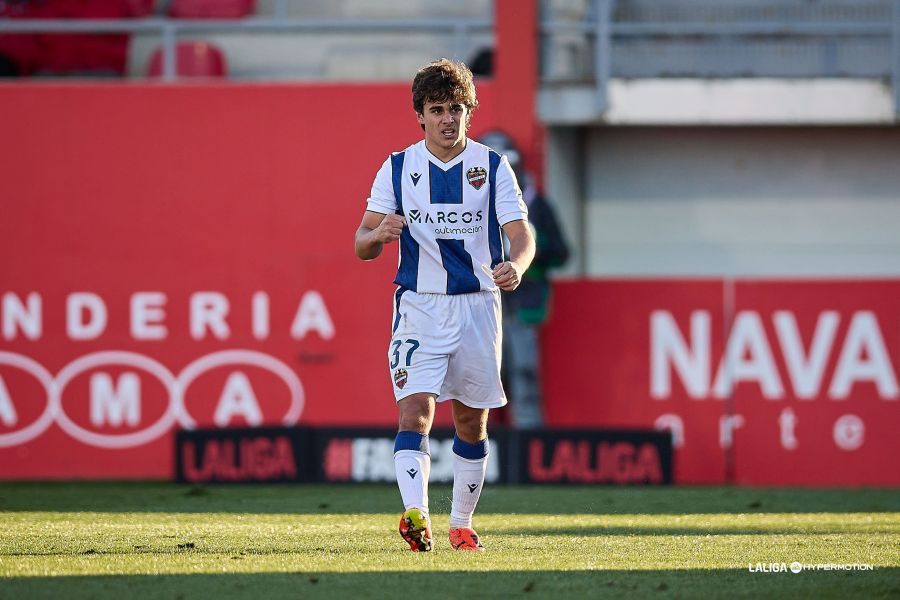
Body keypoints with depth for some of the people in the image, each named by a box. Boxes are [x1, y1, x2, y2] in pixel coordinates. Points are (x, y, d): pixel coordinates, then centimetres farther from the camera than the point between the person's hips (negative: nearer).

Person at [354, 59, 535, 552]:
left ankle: (461, 523, 22)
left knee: (471, 421, 9)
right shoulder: (398, 168, 3)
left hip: (478, 304, 1)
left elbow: (521, 234, -6)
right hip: (419, 305, -1)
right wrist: (378, 234, -23)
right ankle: (416, 515, -30)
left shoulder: (492, 167, 2)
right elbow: (362, 246, 2)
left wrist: (516, 266, -29)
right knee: (415, 411, -18)